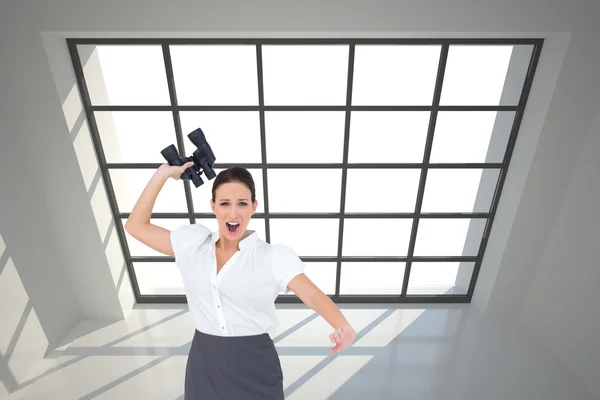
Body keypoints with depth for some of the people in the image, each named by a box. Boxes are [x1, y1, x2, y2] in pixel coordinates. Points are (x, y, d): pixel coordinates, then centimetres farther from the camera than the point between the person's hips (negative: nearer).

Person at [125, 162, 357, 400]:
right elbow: (135, 226, 3)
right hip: (204, 363, 3)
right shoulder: (193, 244, -2)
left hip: (255, 365, -2)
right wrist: (162, 174, -3)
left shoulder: (274, 256, -13)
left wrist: (343, 327, -41)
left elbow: (312, 295, -22)